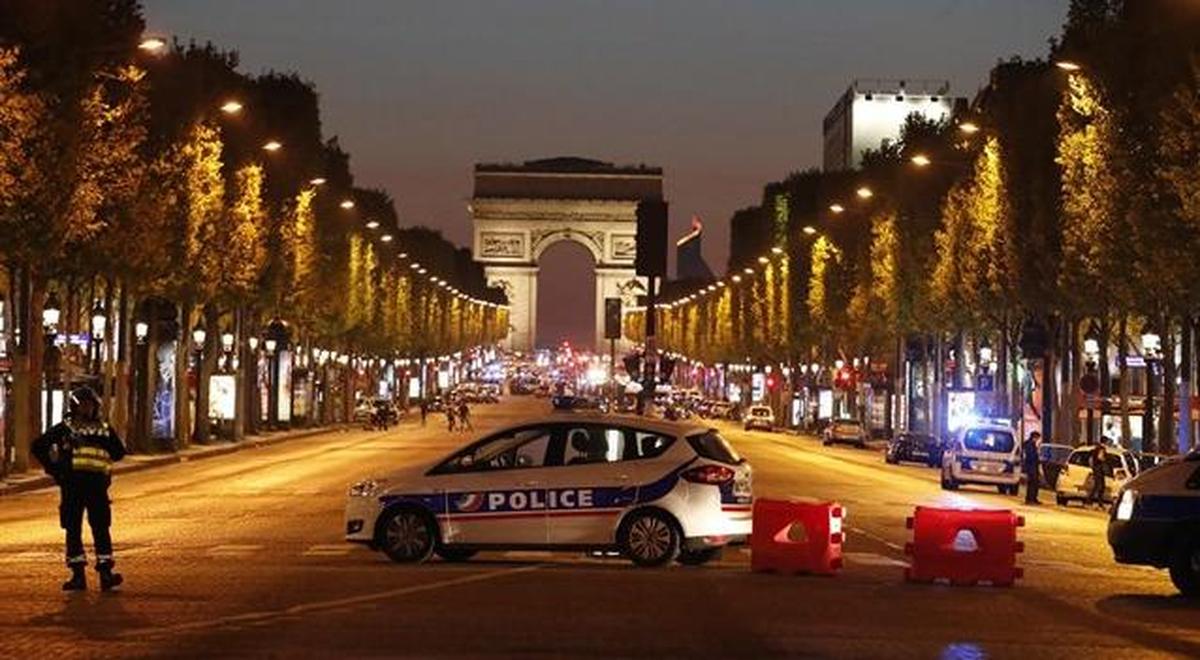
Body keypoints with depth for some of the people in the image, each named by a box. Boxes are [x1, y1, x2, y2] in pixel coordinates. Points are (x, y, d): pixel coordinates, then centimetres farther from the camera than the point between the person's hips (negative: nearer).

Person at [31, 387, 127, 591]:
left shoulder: (104, 429, 17)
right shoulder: (65, 428, 8)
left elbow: (119, 451, 25)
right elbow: (39, 446, 9)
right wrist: (54, 468, 3)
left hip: (97, 483, 2)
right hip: (73, 484, -2)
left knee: (101, 528, -2)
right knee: (73, 528, 0)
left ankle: (106, 572, -2)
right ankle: (78, 575, 4)